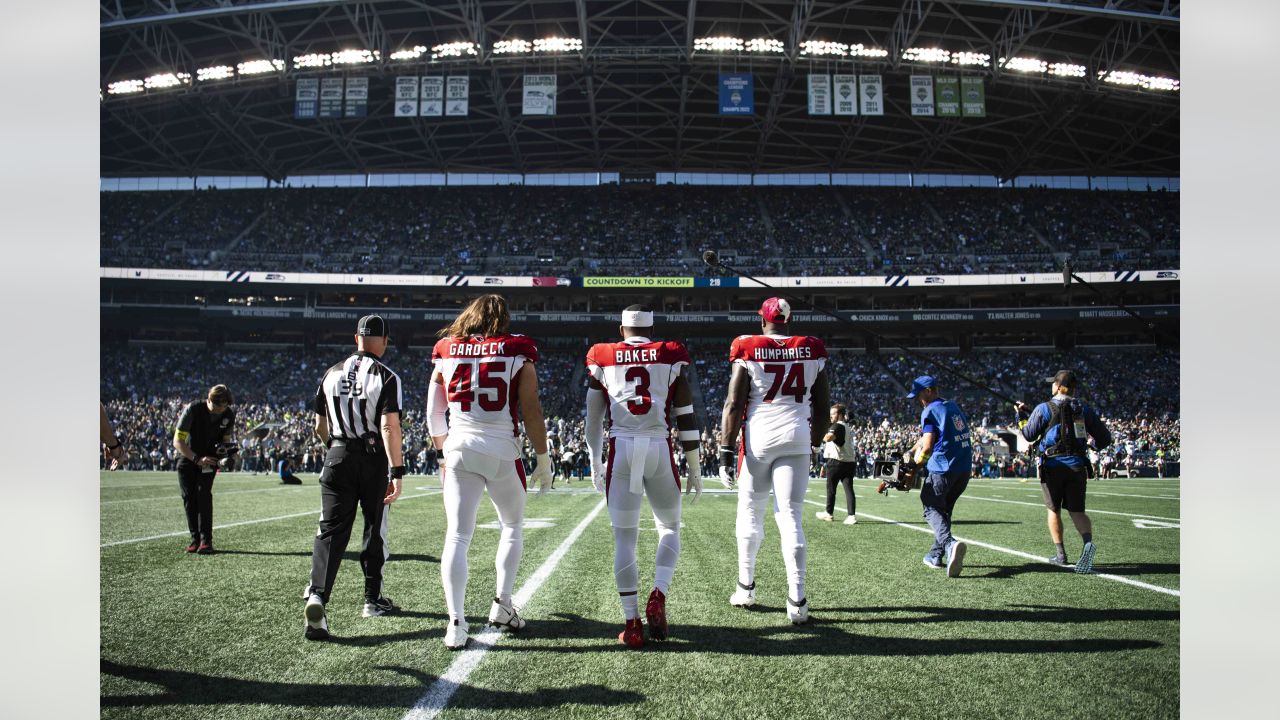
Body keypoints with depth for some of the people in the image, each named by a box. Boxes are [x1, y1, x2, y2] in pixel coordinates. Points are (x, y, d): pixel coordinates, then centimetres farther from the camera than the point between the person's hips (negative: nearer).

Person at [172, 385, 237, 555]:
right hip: (187, 457, -1)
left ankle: (206, 541, -17)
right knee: (189, 497, -4)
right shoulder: (192, 409, -24)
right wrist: (197, 459, -30)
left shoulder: (229, 415, -12)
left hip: (209, 458, 1)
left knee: (204, 495, -15)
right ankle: (195, 539, 7)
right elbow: (177, 441, -22)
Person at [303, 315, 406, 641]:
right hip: (374, 459, -2)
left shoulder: (331, 374, 7)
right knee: (375, 529, 13)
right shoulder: (387, 378, -8)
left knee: (331, 530, -2)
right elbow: (389, 427, -18)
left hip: (338, 456, 3)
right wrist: (397, 472, -18)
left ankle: (317, 596, -24)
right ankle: (373, 599, 25)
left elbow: (320, 428, 13)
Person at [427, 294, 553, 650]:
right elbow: (532, 413, -2)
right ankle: (502, 604, 18)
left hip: (459, 448, 2)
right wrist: (544, 460, 6)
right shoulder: (518, 353, 0)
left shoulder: (446, 353, 8)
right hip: (502, 451, -1)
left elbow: (434, 416, 13)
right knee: (513, 525, 20)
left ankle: (456, 621, -9)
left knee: (457, 536, 0)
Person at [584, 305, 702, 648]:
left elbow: (594, 417, 13)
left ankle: (632, 623, 2)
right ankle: (658, 596, -3)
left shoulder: (603, 358, 8)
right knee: (669, 528, 18)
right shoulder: (671, 357, 5)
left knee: (624, 538, 6)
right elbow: (686, 417, 4)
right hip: (659, 450, 0)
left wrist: (594, 462, 24)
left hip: (621, 450, 0)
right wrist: (694, 469, 11)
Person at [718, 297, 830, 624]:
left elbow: (733, 405, -7)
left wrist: (726, 450, -3)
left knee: (750, 513, 13)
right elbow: (823, 404, 10)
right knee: (790, 518, 1)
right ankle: (797, 601, -3)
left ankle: (746, 587, 23)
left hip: (758, 438, -2)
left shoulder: (748, 350, -4)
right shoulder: (813, 350, 4)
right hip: (797, 438, 2)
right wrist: (816, 440, 24)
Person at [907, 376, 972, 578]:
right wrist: (910, 452, 25)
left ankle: (950, 544, -30)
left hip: (944, 468, -8)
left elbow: (928, 446, -12)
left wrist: (918, 459, 7)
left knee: (932, 509, -4)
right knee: (944, 509, 20)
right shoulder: (954, 407, 19)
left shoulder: (930, 411, -7)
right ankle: (936, 555, 20)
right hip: (965, 468, 8)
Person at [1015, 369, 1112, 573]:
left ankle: (1060, 554, 14)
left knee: (1054, 510, 14)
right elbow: (1104, 439, 8)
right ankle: (1088, 542, -25)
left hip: (1053, 466, -2)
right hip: (1078, 466, 2)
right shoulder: (1085, 410, 7)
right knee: (1077, 511, 4)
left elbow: (1029, 435, 3)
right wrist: (1094, 445, 30)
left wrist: (1021, 415, 19)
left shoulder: (1044, 408, -3)